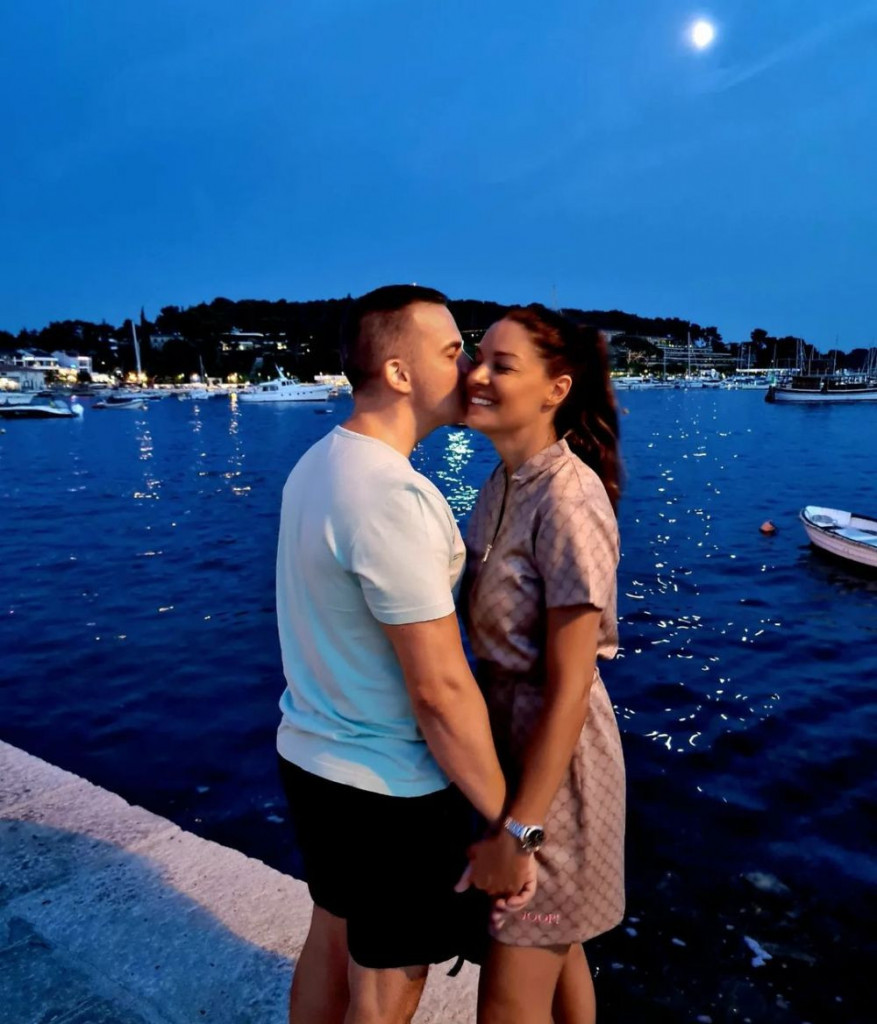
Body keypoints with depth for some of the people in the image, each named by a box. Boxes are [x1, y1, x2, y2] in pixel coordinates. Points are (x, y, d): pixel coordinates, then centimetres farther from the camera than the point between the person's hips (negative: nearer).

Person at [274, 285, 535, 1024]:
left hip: (310, 755, 8)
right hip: (389, 788, -8)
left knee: (333, 941, 28)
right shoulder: (393, 496, -27)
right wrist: (509, 826, -14)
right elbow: (440, 690, -25)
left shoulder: (318, 464, 1)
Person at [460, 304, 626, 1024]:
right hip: (507, 726, 8)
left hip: (555, 750, -8)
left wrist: (519, 830, -19)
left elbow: (570, 685, -22)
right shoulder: (504, 482, 2)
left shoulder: (567, 498, -23)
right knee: (553, 945, 26)